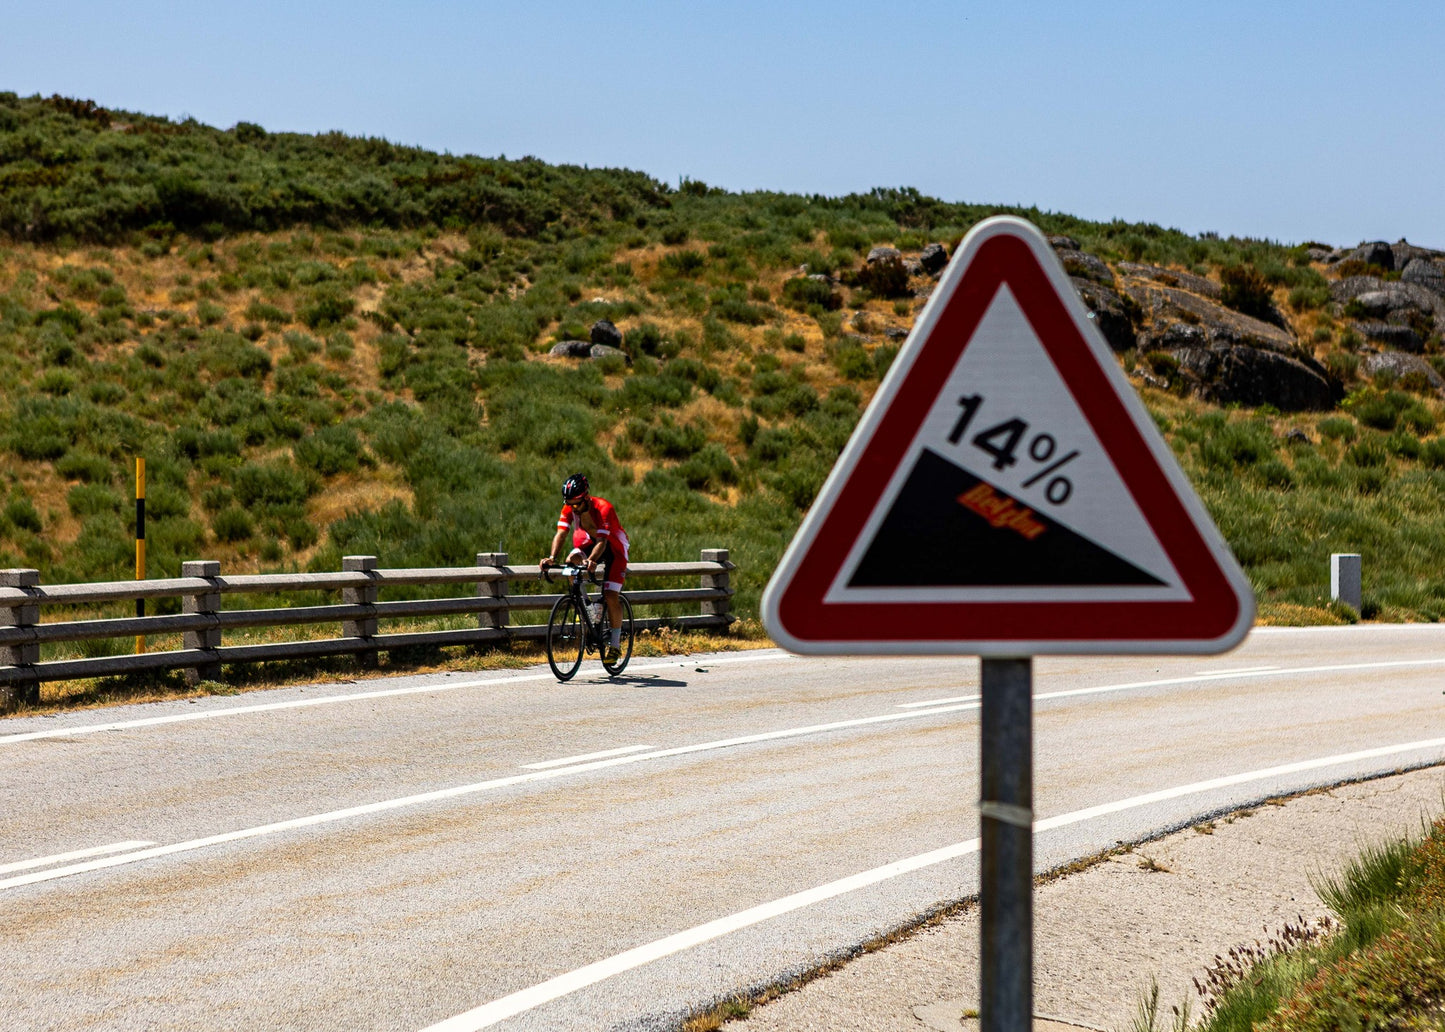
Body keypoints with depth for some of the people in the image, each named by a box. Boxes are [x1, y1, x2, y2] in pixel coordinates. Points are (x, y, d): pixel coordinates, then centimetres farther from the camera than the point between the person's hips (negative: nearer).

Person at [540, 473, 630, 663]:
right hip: (587, 545, 5)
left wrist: (591, 561, -59)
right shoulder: (569, 509, -17)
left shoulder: (603, 509, -32)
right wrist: (552, 557, -44)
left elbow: (602, 541, -41)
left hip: (613, 548, -5)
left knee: (610, 596, -15)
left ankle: (615, 645, -2)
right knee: (571, 561, -29)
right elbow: (561, 534, -26)